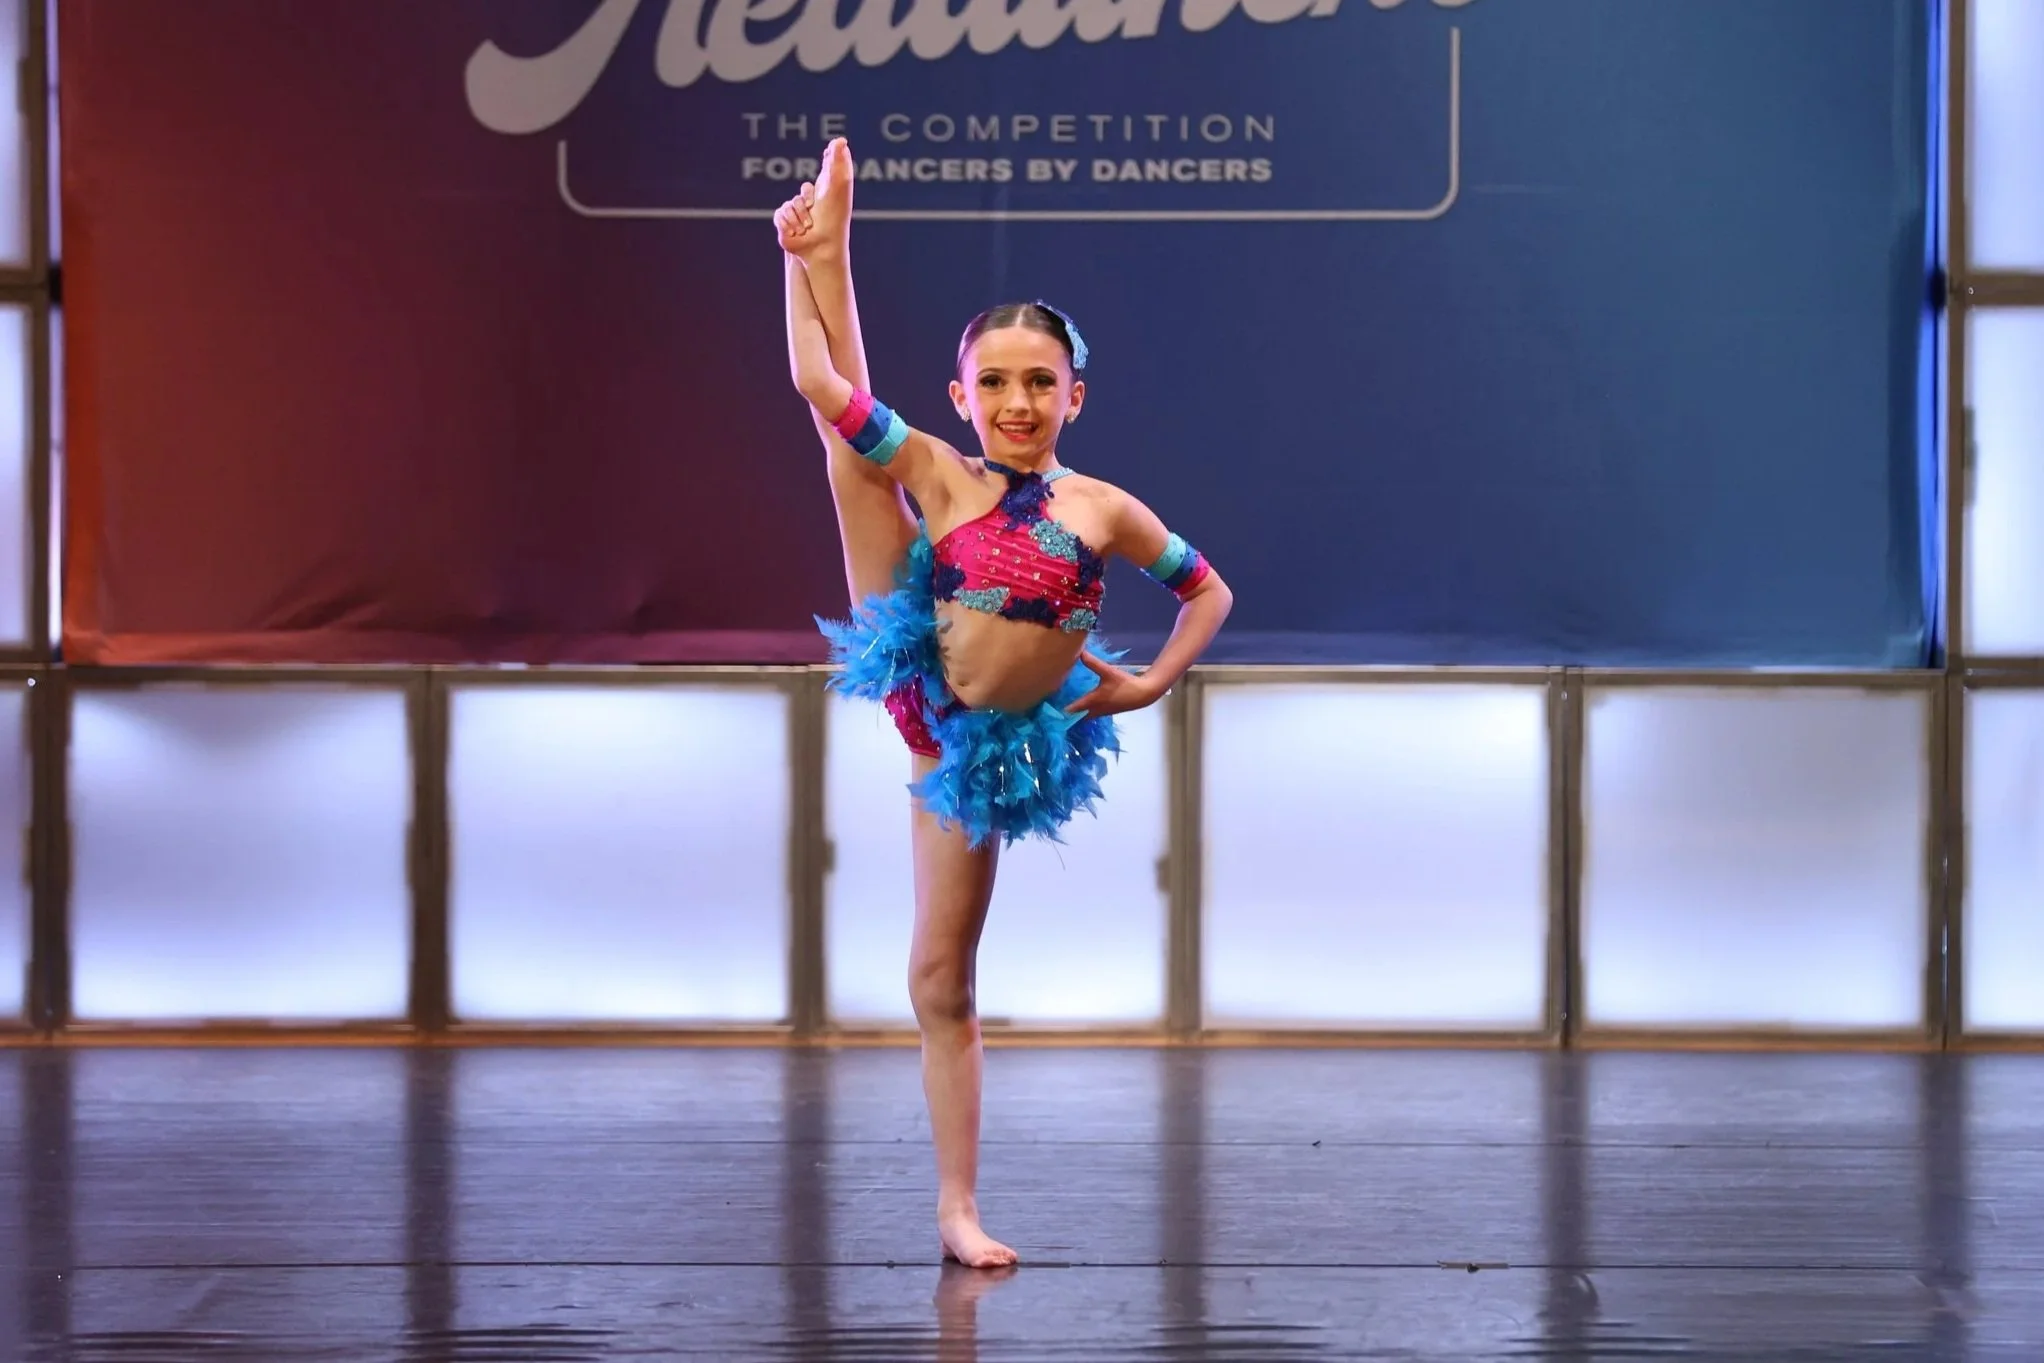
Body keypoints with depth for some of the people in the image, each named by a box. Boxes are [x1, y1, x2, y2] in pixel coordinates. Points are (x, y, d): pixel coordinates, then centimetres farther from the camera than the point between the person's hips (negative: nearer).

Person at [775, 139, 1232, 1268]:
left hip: (993, 741, 0)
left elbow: (1208, 590, 8)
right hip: (916, 687, 0)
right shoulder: (937, 477, -10)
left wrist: (1153, 682, -2)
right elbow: (821, 384, -19)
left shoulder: (1101, 509, -5)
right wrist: (812, 260, -19)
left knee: (944, 978, 4)